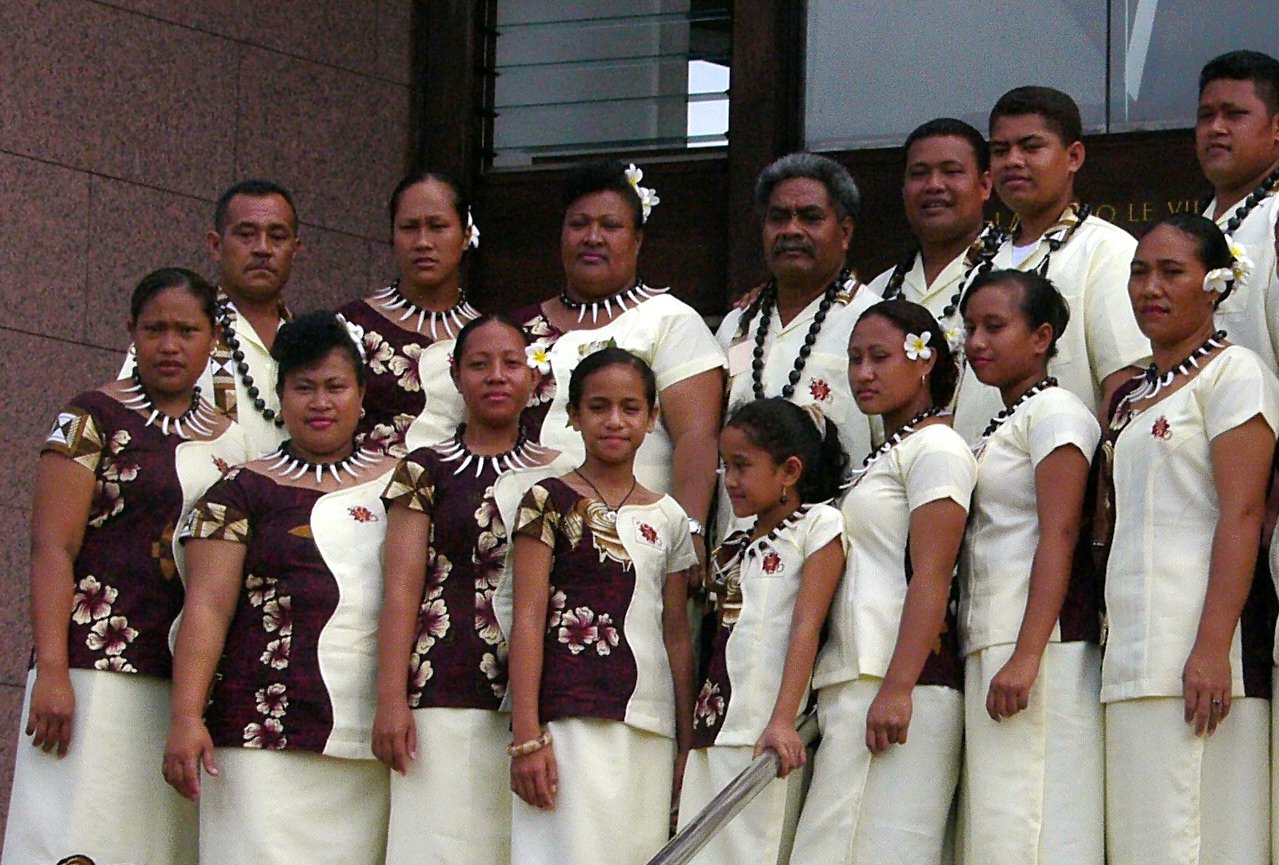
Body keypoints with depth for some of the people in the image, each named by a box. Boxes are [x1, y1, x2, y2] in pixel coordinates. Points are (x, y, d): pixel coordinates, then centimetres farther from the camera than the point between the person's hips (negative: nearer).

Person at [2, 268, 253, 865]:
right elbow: (53, 547, -7)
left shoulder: (230, 440, 16)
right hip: (100, 672, -5)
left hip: (194, 683, 5)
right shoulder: (93, 419, 1)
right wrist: (51, 670, -16)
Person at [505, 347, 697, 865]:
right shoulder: (551, 502, 2)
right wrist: (527, 737, -11)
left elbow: (677, 634, 16)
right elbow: (528, 618, -3)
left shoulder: (669, 519, 14)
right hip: (570, 719, -4)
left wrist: (685, 744, 11)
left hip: (650, 726, 4)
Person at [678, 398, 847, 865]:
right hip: (715, 729, 7)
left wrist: (782, 721, -20)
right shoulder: (731, 549, 20)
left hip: (770, 734, -7)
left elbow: (806, 627, -10)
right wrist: (689, 738, 13)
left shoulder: (817, 525, 0)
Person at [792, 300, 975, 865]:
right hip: (850, 686, 9)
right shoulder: (883, 458, 25)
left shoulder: (934, 448, -3)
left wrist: (897, 688, -21)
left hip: (899, 679, -9)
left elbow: (931, 576, -13)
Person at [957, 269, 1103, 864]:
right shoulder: (999, 430, 24)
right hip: (986, 649, 9)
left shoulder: (1054, 412, -4)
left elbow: (1058, 536, -14)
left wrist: (1026, 657, -22)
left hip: (1041, 642, -9)